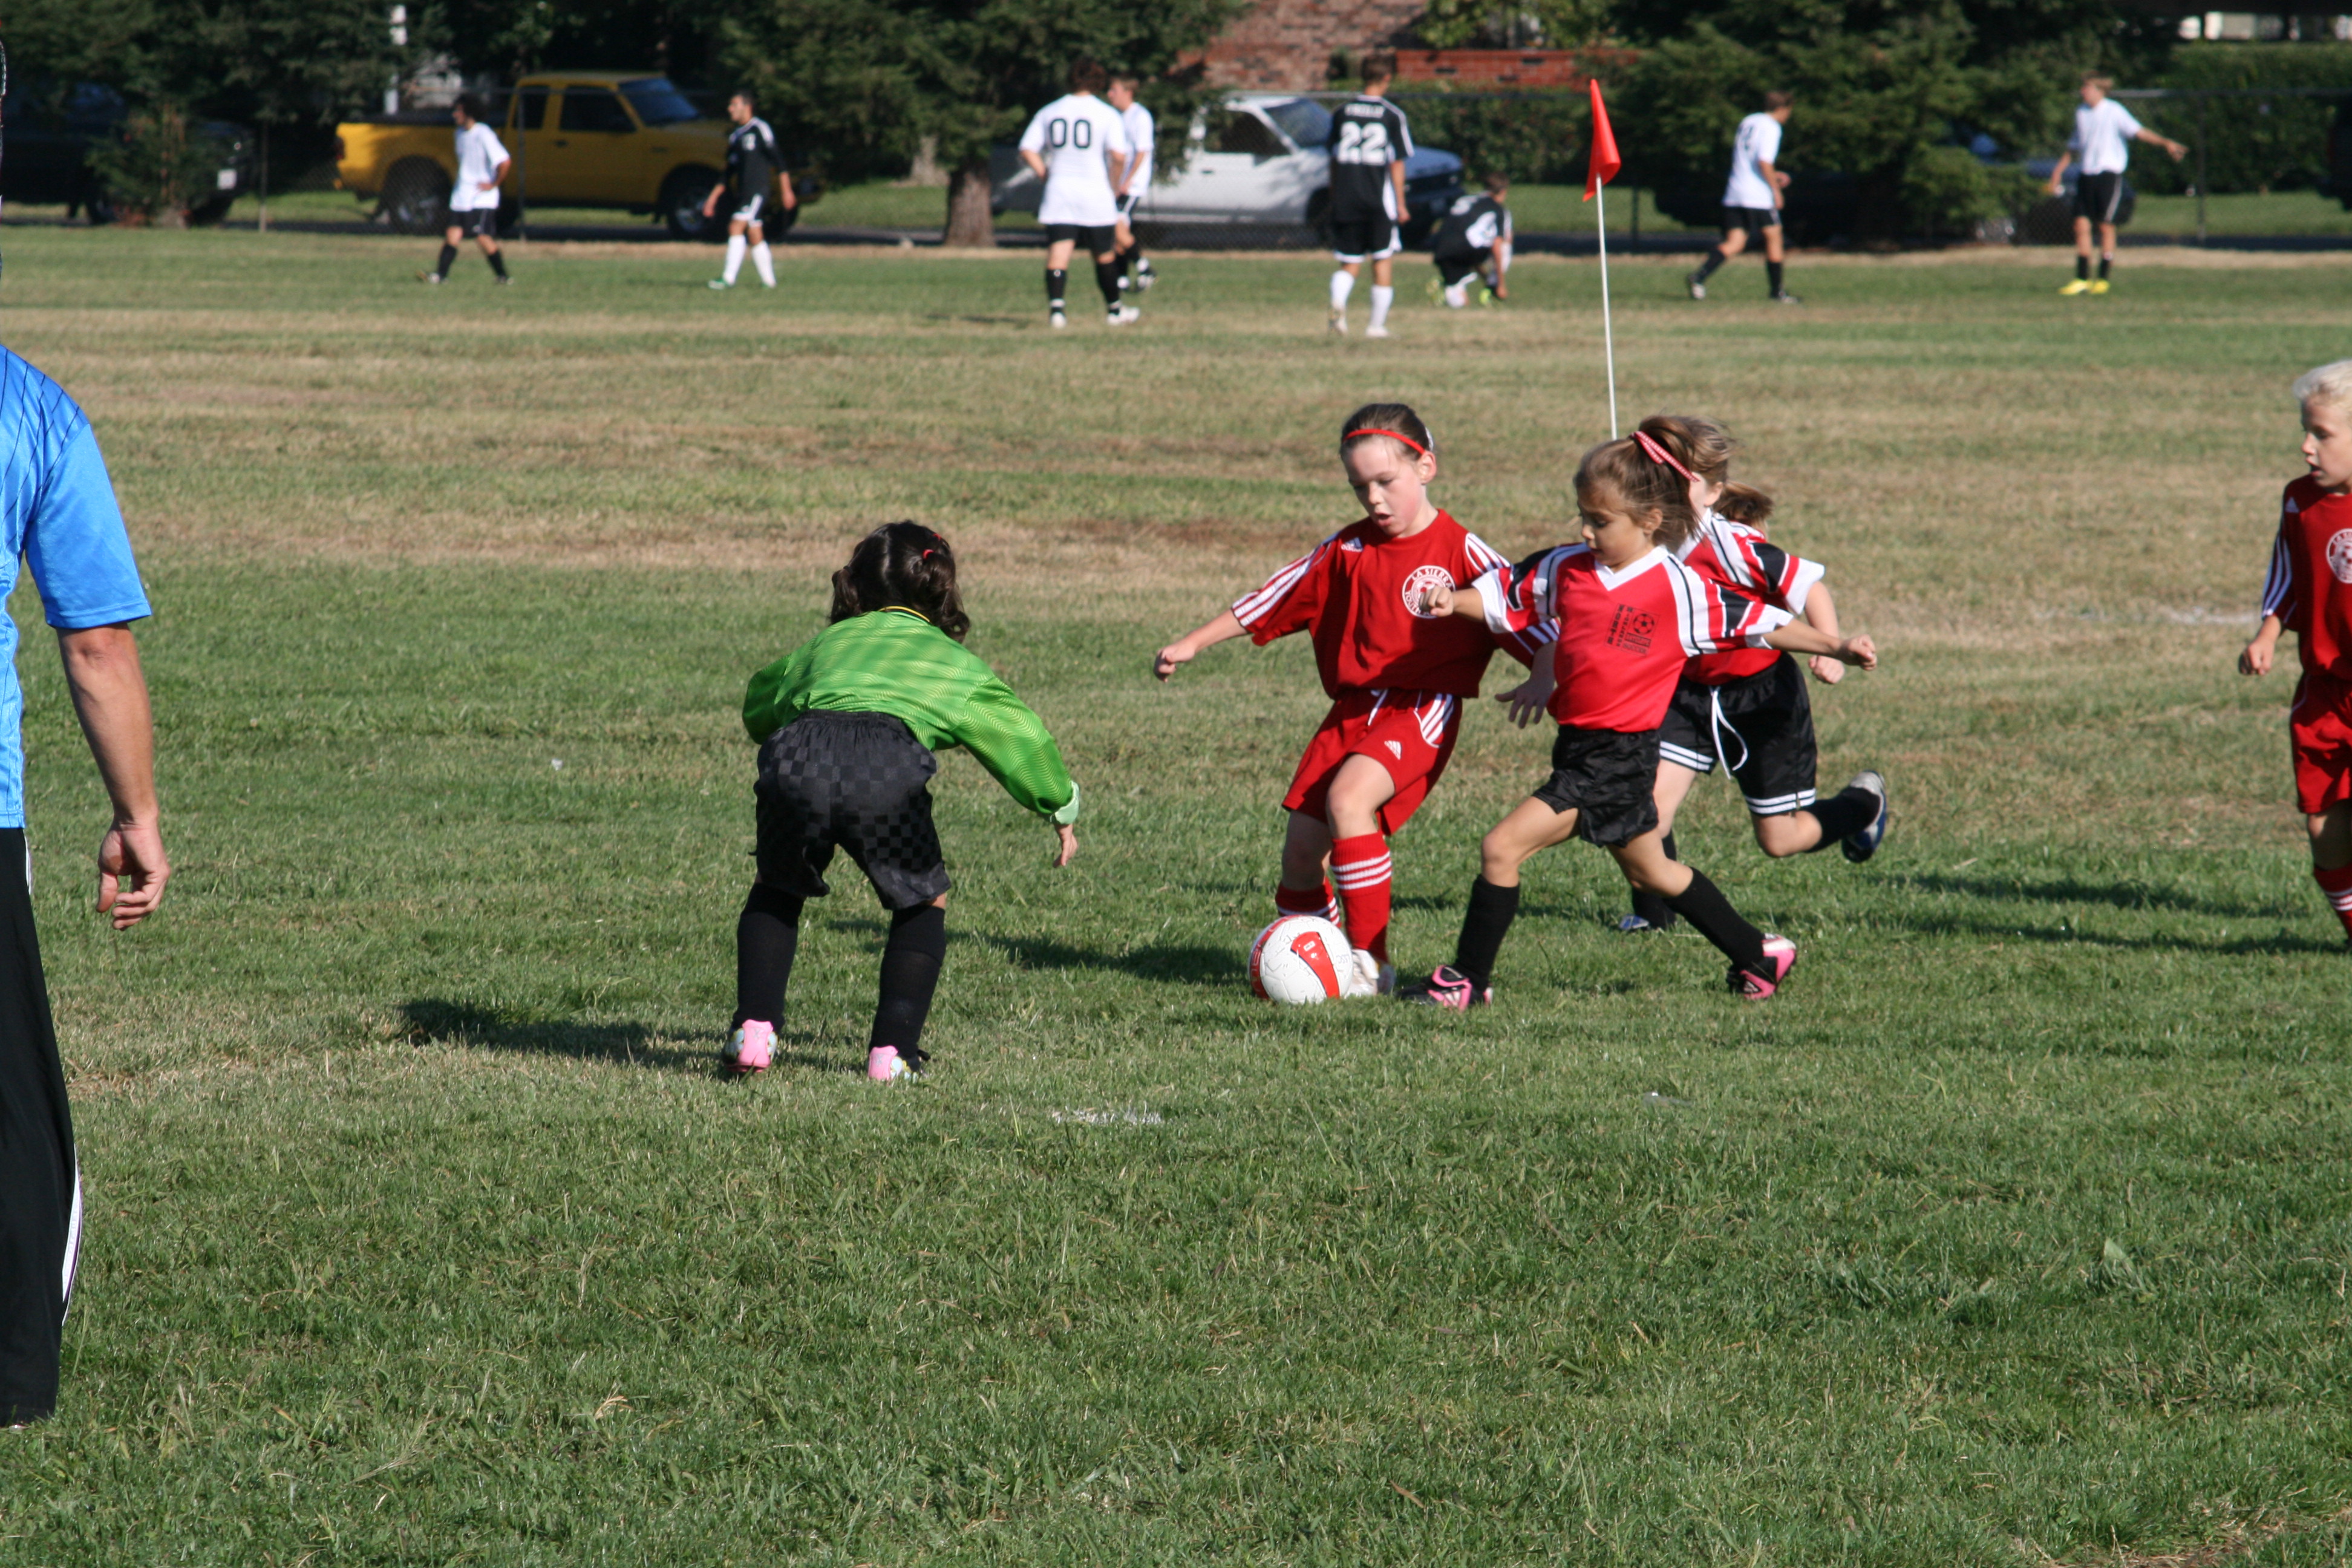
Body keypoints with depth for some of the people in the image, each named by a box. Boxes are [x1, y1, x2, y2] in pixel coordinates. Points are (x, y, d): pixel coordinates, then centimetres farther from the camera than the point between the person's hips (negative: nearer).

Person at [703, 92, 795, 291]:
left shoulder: (759, 129, -7)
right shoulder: (735, 136, 17)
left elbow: (777, 160, -9)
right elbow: (730, 171, 23)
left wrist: (787, 191, -12)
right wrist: (713, 197, 20)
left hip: (757, 190, -8)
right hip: (742, 191, 8)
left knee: (736, 227, -16)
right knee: (756, 236, 8)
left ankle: (729, 278, -19)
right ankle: (768, 280, 12)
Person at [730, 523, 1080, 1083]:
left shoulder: (826, 644, 37)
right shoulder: (953, 661, 31)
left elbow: (757, 707, 53)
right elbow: (1020, 737, 36)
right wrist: (1061, 812, 52)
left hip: (795, 760, 2)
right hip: (888, 772, -2)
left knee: (777, 890, 28)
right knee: (923, 904, 22)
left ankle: (753, 1030, 11)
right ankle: (892, 1051, 11)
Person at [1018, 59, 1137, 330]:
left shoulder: (1048, 113, 9)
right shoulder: (1107, 114, -2)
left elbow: (1027, 150, 2)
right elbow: (1119, 156, -13)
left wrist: (1047, 176, 9)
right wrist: (1113, 186, -1)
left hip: (1058, 194, 2)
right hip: (1096, 193, -2)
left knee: (1057, 254, -5)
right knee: (1105, 255, 13)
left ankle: (1056, 307, -24)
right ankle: (1114, 310, 26)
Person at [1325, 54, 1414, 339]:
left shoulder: (1342, 113, 4)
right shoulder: (1392, 115, -4)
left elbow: (1334, 159, 10)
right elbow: (1397, 163, -4)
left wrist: (1335, 198, 19)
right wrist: (1400, 204, 2)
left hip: (1346, 201, 2)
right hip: (1380, 200, -2)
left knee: (1349, 263, 8)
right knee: (1383, 261, 10)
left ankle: (1338, 302, -20)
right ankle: (1377, 324, 10)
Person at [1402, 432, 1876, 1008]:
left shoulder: (1679, 589, -10)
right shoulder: (1566, 570, 6)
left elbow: (1759, 623, -5)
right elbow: (1502, 596, 14)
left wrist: (1835, 647, -10)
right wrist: (1452, 602, -5)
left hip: (1619, 757, -8)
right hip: (1578, 747, 8)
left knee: (1503, 848, -14)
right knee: (1652, 872, 24)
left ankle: (1468, 979, -4)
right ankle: (1758, 955, 39)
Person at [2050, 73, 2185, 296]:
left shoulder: (2114, 112, -6)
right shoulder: (2081, 113, 13)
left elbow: (2138, 132, -15)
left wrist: (2165, 142, -28)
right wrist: (2059, 171, 27)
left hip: (2109, 173, -6)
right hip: (2087, 175, 6)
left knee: (2106, 226, -3)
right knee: (2081, 224, 0)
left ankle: (2103, 280, 3)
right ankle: (2082, 280, 4)